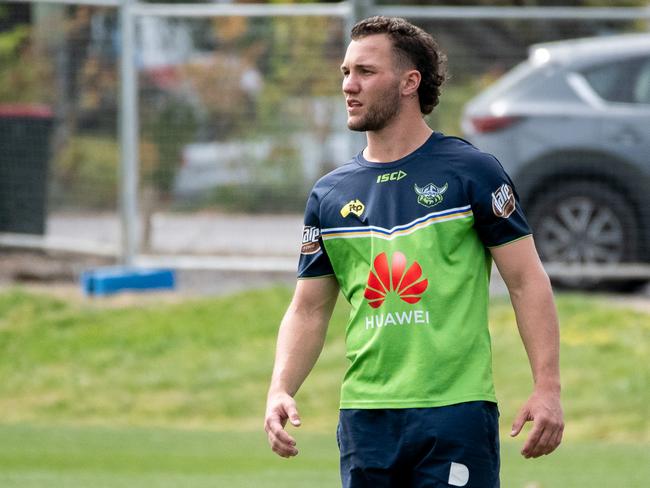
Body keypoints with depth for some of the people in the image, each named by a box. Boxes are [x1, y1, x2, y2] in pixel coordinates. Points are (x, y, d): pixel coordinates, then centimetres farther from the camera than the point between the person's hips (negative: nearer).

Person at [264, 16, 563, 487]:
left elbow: (526, 281, -2)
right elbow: (309, 309, 14)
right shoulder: (329, 194, 11)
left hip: (456, 411, -4)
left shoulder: (471, 171, -1)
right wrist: (280, 390, -2)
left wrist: (548, 387, -11)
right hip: (364, 414, 4)